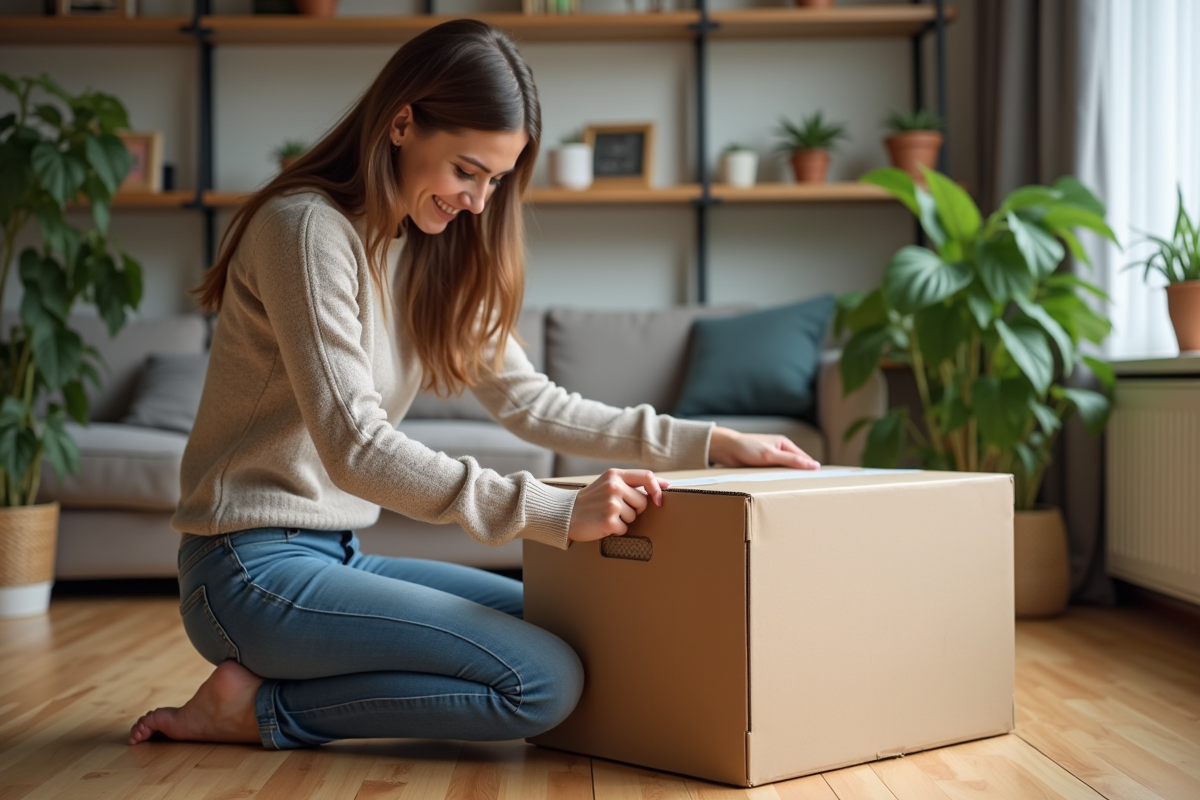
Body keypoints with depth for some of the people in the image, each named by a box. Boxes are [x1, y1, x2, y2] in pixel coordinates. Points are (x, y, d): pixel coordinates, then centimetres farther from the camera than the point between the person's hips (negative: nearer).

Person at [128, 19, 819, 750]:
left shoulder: (429, 252, 11)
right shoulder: (307, 226, -16)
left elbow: (529, 400, 12)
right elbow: (355, 448, -24)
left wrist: (704, 443, 3)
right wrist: (558, 513, -30)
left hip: (334, 555, 9)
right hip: (253, 568, -9)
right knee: (546, 681, -19)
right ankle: (262, 707, -6)